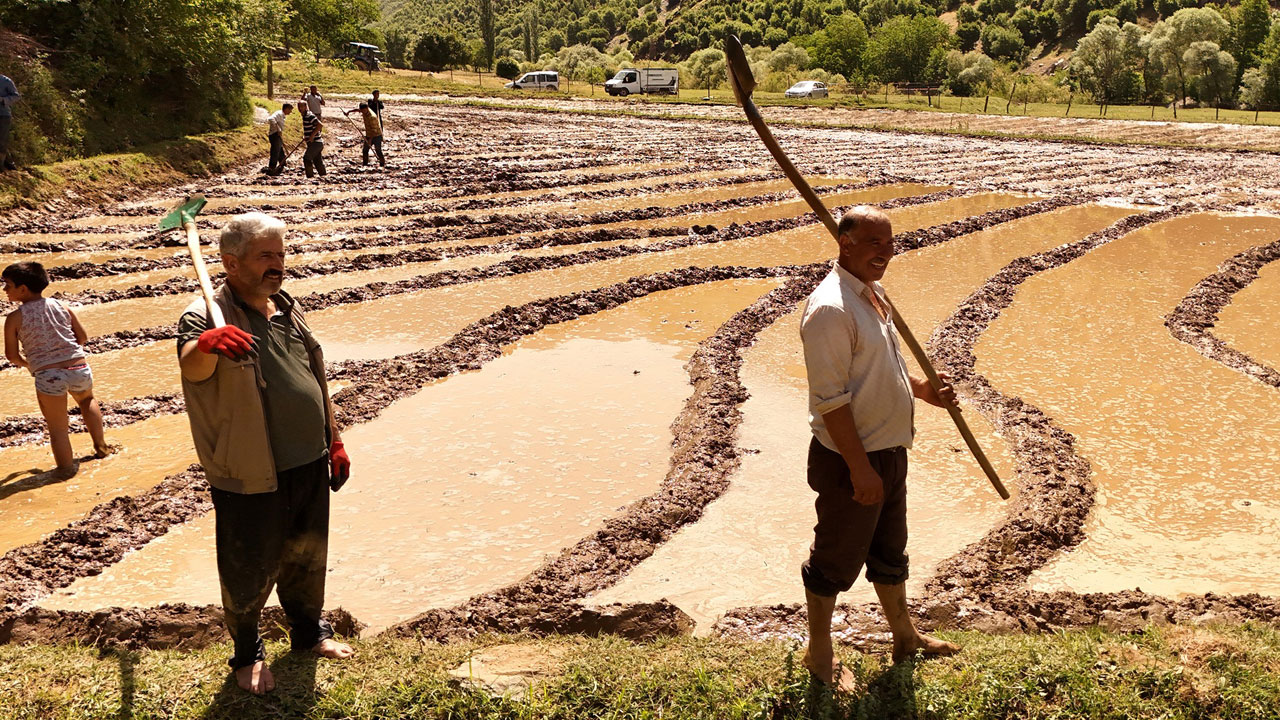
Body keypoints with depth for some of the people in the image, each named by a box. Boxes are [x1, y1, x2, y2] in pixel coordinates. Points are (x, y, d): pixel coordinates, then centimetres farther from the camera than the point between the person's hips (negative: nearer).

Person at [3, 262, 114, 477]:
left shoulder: (15, 318, -4)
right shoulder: (61, 306, 5)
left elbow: (12, 356, 1)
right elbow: (83, 337, 10)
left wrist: (26, 364, 22)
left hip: (48, 376, -4)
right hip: (79, 369, 4)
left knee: (57, 427, 9)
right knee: (87, 399, 34)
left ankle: (66, 468, 13)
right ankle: (100, 447, 36)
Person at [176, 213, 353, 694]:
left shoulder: (288, 310, 8)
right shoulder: (207, 316, -15)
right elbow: (192, 367, -37)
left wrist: (334, 441, 17)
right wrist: (207, 344, -60)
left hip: (309, 465, 6)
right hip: (249, 478, -6)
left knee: (307, 556, 22)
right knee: (249, 573, 10)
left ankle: (309, 631, 44)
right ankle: (246, 654, 33)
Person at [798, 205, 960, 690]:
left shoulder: (872, 294, 8)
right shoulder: (830, 308, -24)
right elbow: (831, 399, -26)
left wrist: (923, 391, 9)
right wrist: (860, 467, -24)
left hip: (889, 450, 10)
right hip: (851, 459, -9)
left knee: (889, 550, 25)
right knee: (836, 559, 8)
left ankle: (905, 637, 43)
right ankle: (819, 654, 26)